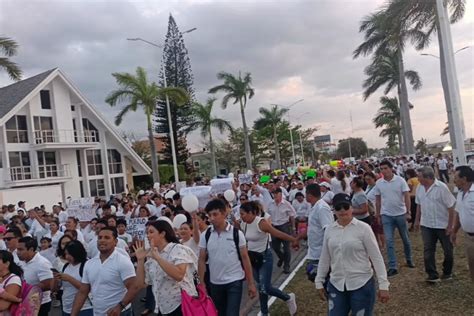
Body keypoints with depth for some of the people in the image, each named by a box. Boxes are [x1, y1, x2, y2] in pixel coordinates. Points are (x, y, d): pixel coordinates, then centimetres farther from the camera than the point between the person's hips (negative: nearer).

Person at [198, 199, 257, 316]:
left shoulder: (236, 233, -10)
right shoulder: (205, 235, -4)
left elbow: (245, 258, -5)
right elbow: (202, 260, 0)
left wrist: (251, 283, -4)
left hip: (234, 282, -3)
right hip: (215, 283, 3)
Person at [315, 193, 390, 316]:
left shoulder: (363, 228, -9)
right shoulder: (329, 230, 3)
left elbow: (376, 257, -7)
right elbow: (324, 258, 11)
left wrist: (383, 285, -9)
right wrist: (319, 282, 13)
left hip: (362, 285, -3)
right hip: (336, 285, 4)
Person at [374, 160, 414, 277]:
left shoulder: (400, 180, -9)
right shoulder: (378, 183, -2)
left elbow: (407, 196, -10)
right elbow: (378, 200, 7)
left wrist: (408, 211, -16)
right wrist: (377, 214, 8)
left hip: (400, 214, -1)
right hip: (386, 215, 1)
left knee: (405, 239, 15)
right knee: (389, 241, -3)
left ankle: (409, 259, 37)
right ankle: (392, 267, 1)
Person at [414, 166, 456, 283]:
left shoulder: (441, 187, -18)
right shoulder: (420, 188, -1)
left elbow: (451, 207, -15)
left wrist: (450, 225, -14)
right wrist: (417, 220, 13)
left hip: (443, 225, -4)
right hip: (426, 225, 4)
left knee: (448, 251, 13)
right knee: (428, 251, 2)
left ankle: (447, 273, 32)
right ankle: (433, 275, 10)